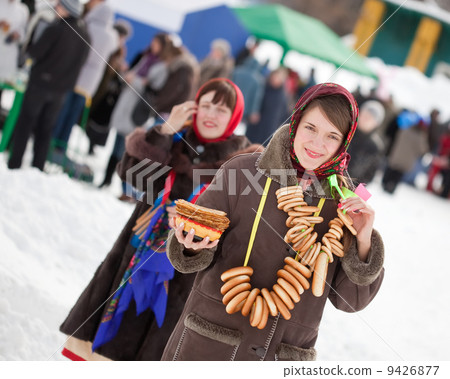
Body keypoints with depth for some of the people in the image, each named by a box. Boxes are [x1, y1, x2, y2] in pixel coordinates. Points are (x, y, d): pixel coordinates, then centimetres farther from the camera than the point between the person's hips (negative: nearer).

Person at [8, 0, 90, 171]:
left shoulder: (56, 29, -17)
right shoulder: (85, 35, 1)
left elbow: (35, 52, -16)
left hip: (41, 82, -5)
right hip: (62, 89, 5)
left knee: (25, 123, 4)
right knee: (46, 128, 13)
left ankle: (14, 163, 3)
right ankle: (38, 168, 13)